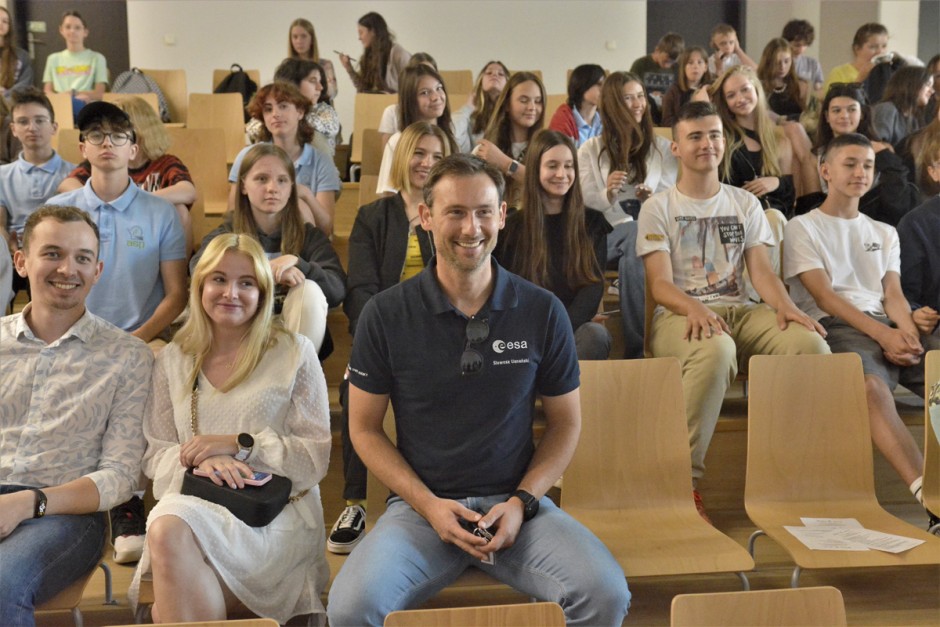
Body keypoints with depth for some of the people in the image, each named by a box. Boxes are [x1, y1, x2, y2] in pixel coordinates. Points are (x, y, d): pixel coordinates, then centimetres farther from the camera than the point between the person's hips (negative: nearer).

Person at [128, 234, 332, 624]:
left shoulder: (295, 353, 6)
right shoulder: (174, 361, 16)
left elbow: (316, 459, 1)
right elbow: (155, 456, 11)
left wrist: (239, 444, -10)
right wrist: (201, 459, -10)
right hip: (192, 506, 3)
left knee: (171, 530, -31)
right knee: (167, 528, -33)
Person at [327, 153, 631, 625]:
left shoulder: (543, 312, 0)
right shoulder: (385, 315, -2)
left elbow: (565, 423, 9)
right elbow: (365, 428, 4)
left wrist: (522, 502, -7)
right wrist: (428, 505, -9)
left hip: (516, 502, 1)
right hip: (421, 503, -1)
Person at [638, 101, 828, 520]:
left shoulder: (745, 204, 20)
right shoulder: (658, 207, 9)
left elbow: (760, 270, 8)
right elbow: (660, 284, -3)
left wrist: (785, 307, -14)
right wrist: (693, 307, -26)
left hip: (740, 311, 4)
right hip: (680, 314, -4)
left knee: (811, 342, -28)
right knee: (715, 348, -41)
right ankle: (684, 480, -35)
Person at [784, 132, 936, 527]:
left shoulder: (884, 233, 29)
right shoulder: (803, 228, 11)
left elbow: (893, 294, 15)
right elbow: (824, 296, -2)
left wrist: (908, 333, -10)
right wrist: (882, 334, -15)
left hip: (887, 327, 6)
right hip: (834, 326, -5)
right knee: (871, 385, -39)